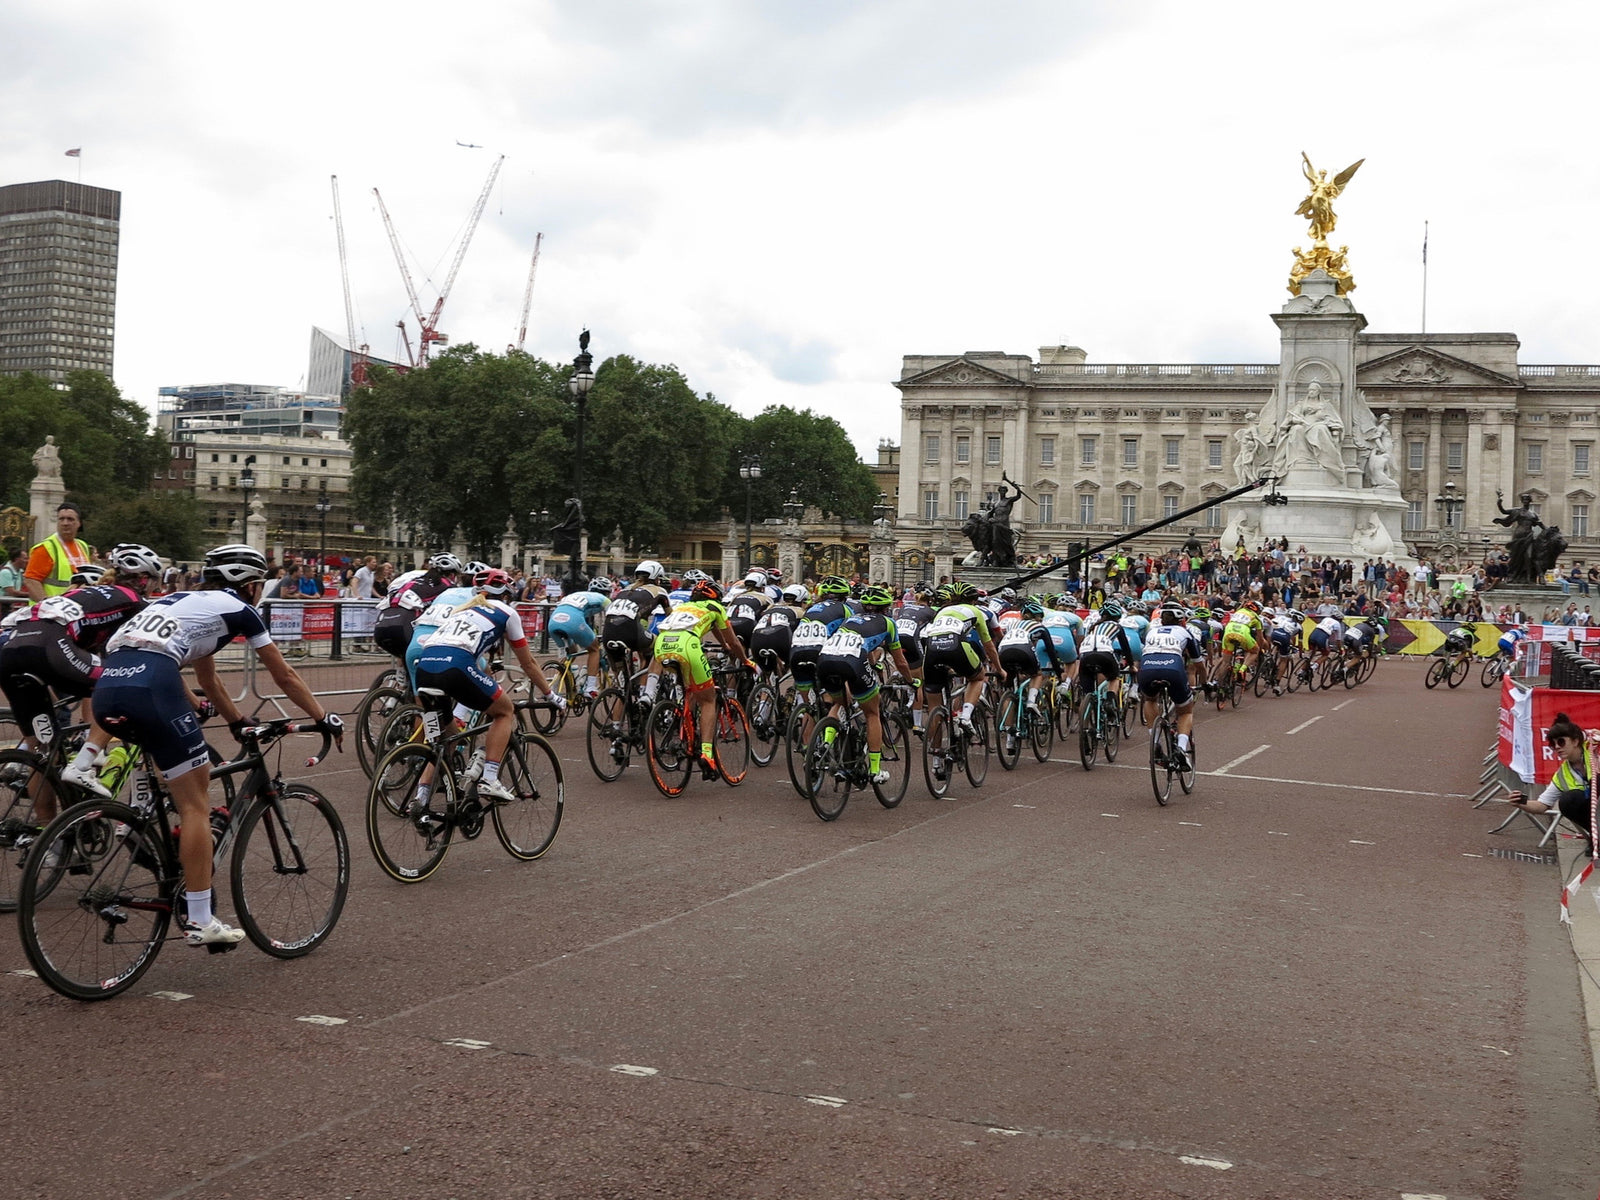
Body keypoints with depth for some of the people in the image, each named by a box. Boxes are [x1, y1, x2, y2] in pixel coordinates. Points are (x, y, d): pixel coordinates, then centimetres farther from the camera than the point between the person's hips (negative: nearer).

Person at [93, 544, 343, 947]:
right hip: (150, 688, -8)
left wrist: (239, 724, 53)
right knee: (196, 807, -1)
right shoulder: (238, 609, 14)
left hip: (106, 689, 8)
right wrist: (325, 719, 31)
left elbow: (208, 679, 44)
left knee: (194, 774, 29)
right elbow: (285, 677, 21)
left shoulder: (183, 601, 34)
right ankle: (199, 921, -2)